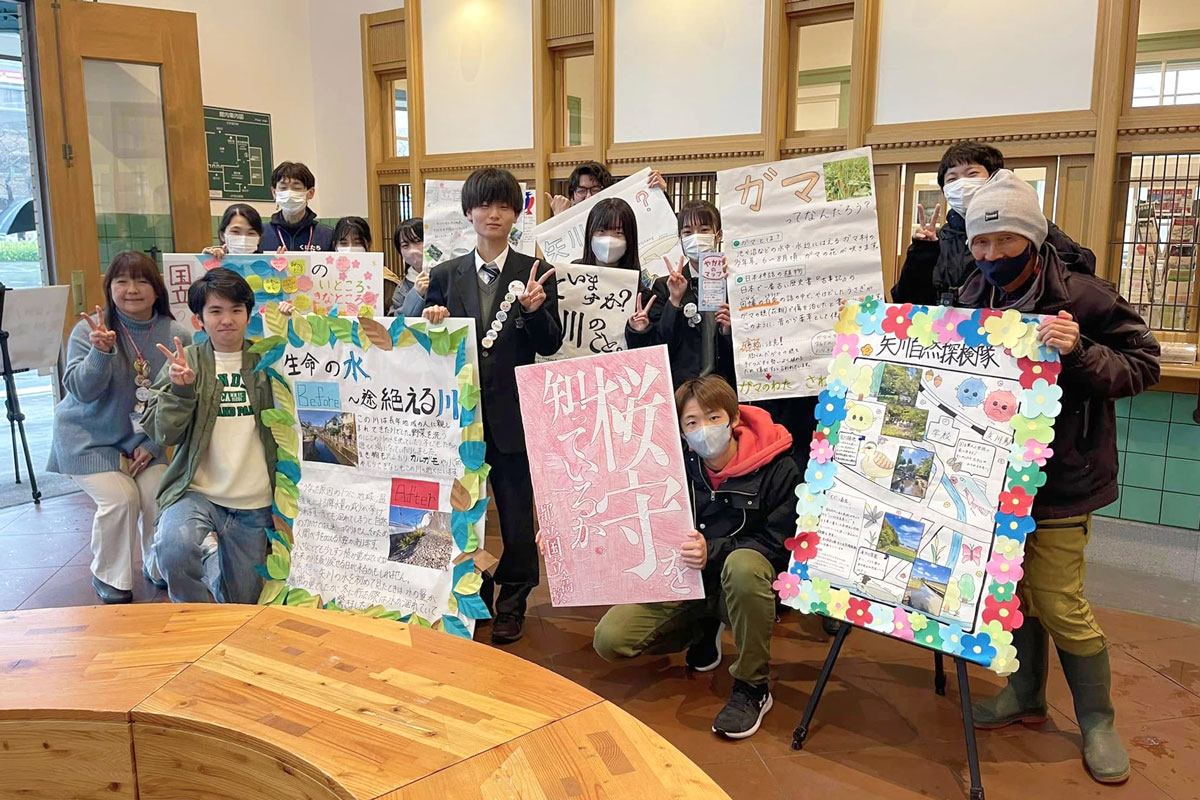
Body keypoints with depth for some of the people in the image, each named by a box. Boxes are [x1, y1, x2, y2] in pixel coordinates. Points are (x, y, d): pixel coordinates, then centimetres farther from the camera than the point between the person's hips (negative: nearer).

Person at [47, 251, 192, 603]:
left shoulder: (176, 335, -8)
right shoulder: (88, 330, -13)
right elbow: (81, 390, -21)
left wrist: (151, 445, -9)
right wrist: (101, 352, -37)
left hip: (144, 439, 2)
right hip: (89, 437, -2)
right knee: (119, 498, -18)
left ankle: (159, 568, 14)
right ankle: (109, 578, 7)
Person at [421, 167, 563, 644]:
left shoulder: (535, 274, 1)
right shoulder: (445, 275, 6)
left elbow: (551, 345, -2)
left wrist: (536, 310, -20)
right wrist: (431, 321, -10)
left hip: (512, 413, -2)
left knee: (516, 513, 7)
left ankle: (512, 605, 25)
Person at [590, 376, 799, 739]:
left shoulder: (777, 470, -14)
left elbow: (778, 544, -17)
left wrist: (712, 551, -32)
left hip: (744, 585, -4)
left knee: (743, 565, -41)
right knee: (608, 640, -12)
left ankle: (752, 687, -18)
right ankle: (704, 630, 16)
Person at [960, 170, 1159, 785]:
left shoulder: (1079, 296, -14)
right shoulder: (973, 299, 2)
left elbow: (1141, 364, -10)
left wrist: (1080, 353, -27)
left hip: (1061, 478, -5)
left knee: (1058, 601, -1)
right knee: (1012, 586, 14)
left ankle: (1097, 720, 21)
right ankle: (1025, 695, 34)